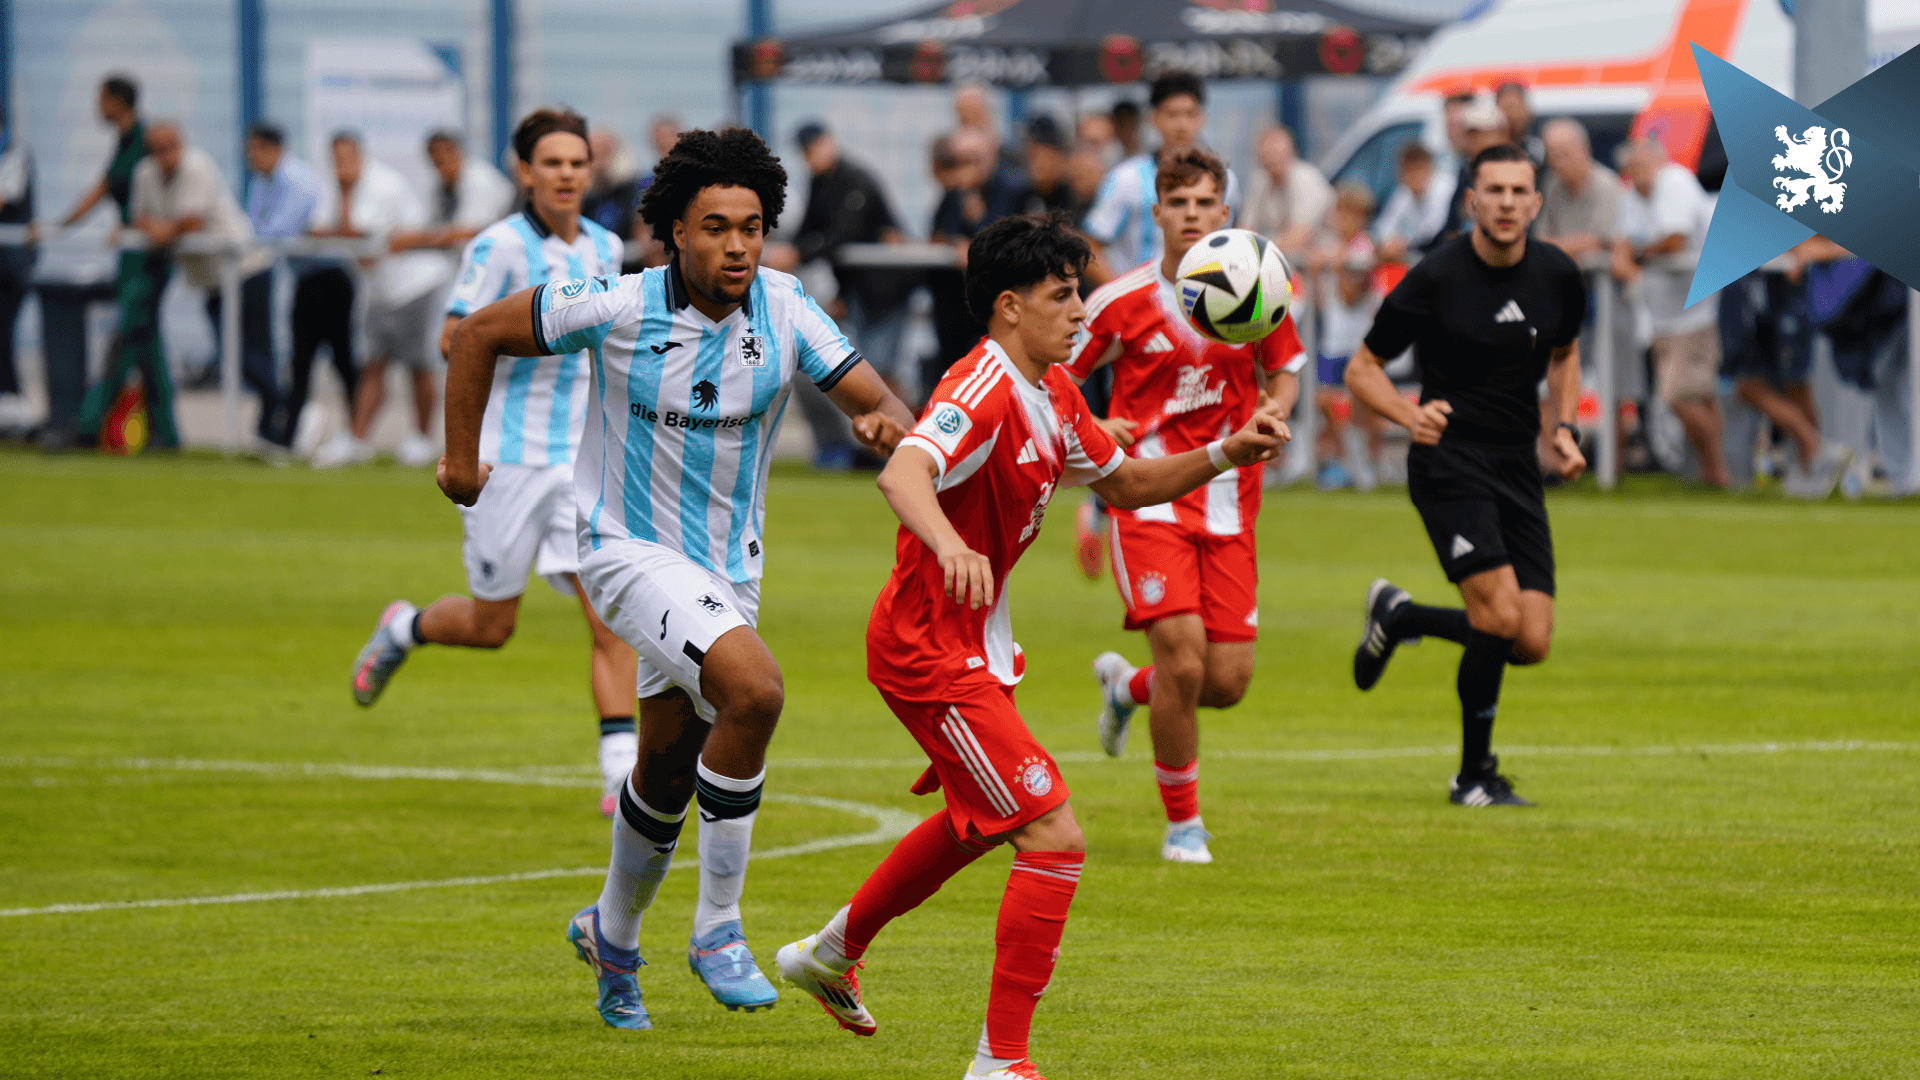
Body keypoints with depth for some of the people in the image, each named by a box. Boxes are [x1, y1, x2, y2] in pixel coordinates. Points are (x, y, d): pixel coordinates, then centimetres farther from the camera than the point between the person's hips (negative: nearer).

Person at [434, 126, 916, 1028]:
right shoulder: (617, 309, -16)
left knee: (670, 768, 16)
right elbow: (480, 334, -5)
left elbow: (872, 398, -11)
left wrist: (889, 422, -35)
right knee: (754, 689, -28)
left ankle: (613, 934, 44)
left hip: (728, 568, 5)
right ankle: (717, 927, -16)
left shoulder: (783, 310, -8)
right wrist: (462, 461, -1)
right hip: (630, 549, -5)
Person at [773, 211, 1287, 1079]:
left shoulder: (1052, 393, 7)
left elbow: (1124, 484, 20)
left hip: (975, 643, 11)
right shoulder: (985, 392, -23)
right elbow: (903, 474, -41)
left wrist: (1224, 455, 4)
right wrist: (950, 546, -62)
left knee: (979, 821, 32)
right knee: (1055, 838, -17)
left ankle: (832, 952, 51)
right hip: (930, 652, -11)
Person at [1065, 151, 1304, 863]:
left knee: (1228, 682, -2)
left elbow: (1286, 371, 19)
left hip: (1227, 504, 3)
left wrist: (1275, 411, -3)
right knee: (1182, 647, -20)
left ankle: (1126, 685, 34)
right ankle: (1182, 822, 0)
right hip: (1148, 499, -3)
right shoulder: (1121, 302, -4)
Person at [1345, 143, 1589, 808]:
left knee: (1531, 644, -2)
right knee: (1500, 615, -20)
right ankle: (1475, 775, -2)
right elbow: (1361, 369, -3)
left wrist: (1565, 428, 7)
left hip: (1518, 468, 5)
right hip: (1450, 461, -5)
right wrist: (1412, 417, -22)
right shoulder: (1435, 279, -12)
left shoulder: (1557, 276, 2)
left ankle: (1401, 617, 25)